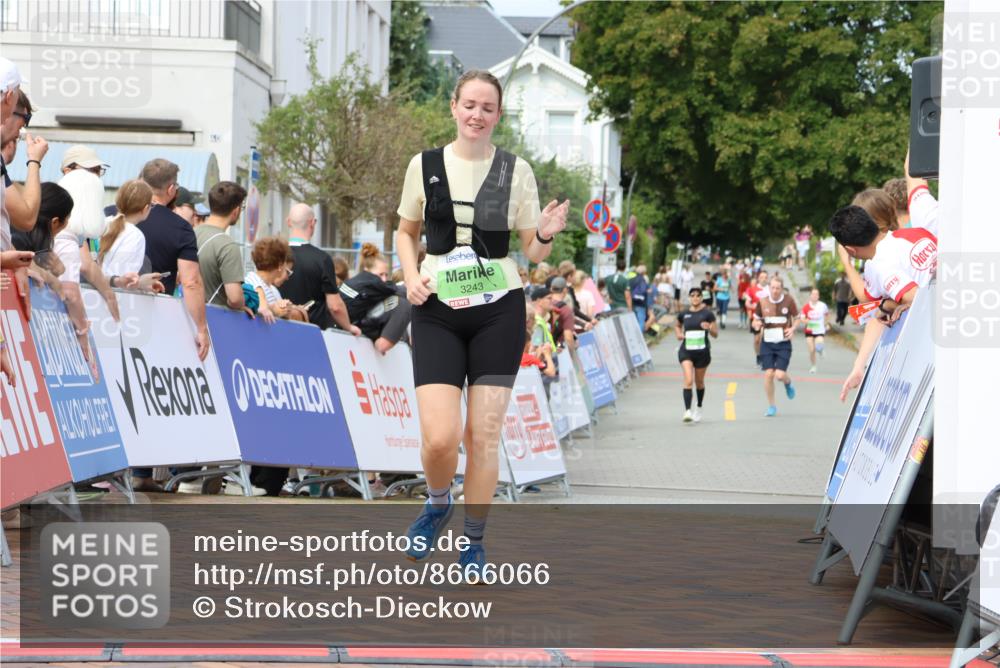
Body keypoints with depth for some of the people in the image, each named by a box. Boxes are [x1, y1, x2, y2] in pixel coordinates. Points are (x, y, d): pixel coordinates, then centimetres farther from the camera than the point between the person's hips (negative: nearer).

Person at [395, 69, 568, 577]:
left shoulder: (516, 170, 2)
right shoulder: (425, 165, 4)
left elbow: (533, 252, 5)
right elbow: (406, 231, 17)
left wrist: (546, 235, -17)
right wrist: (411, 275, -1)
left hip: (498, 310, 0)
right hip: (437, 311, 0)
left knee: (483, 433, 1)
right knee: (440, 436, -11)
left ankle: (473, 541, 17)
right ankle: (437, 503, 22)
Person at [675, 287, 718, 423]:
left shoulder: (707, 313, -4)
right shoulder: (684, 314, 3)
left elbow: (716, 334, -2)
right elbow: (677, 325, 24)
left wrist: (709, 328, -23)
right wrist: (678, 334, 4)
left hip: (702, 351, 0)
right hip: (686, 351, 0)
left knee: (699, 382, 14)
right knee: (688, 381, -16)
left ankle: (699, 408, 38)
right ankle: (687, 411, -22)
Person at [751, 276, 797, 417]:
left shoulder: (788, 300, -7)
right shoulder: (762, 302, -2)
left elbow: (796, 318, 5)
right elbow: (755, 320, 8)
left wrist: (792, 329, -15)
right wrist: (756, 324, -16)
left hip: (783, 343, -2)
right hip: (767, 343, 2)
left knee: (780, 375, -12)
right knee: (768, 374, -4)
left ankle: (788, 383, 28)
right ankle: (771, 406, 13)